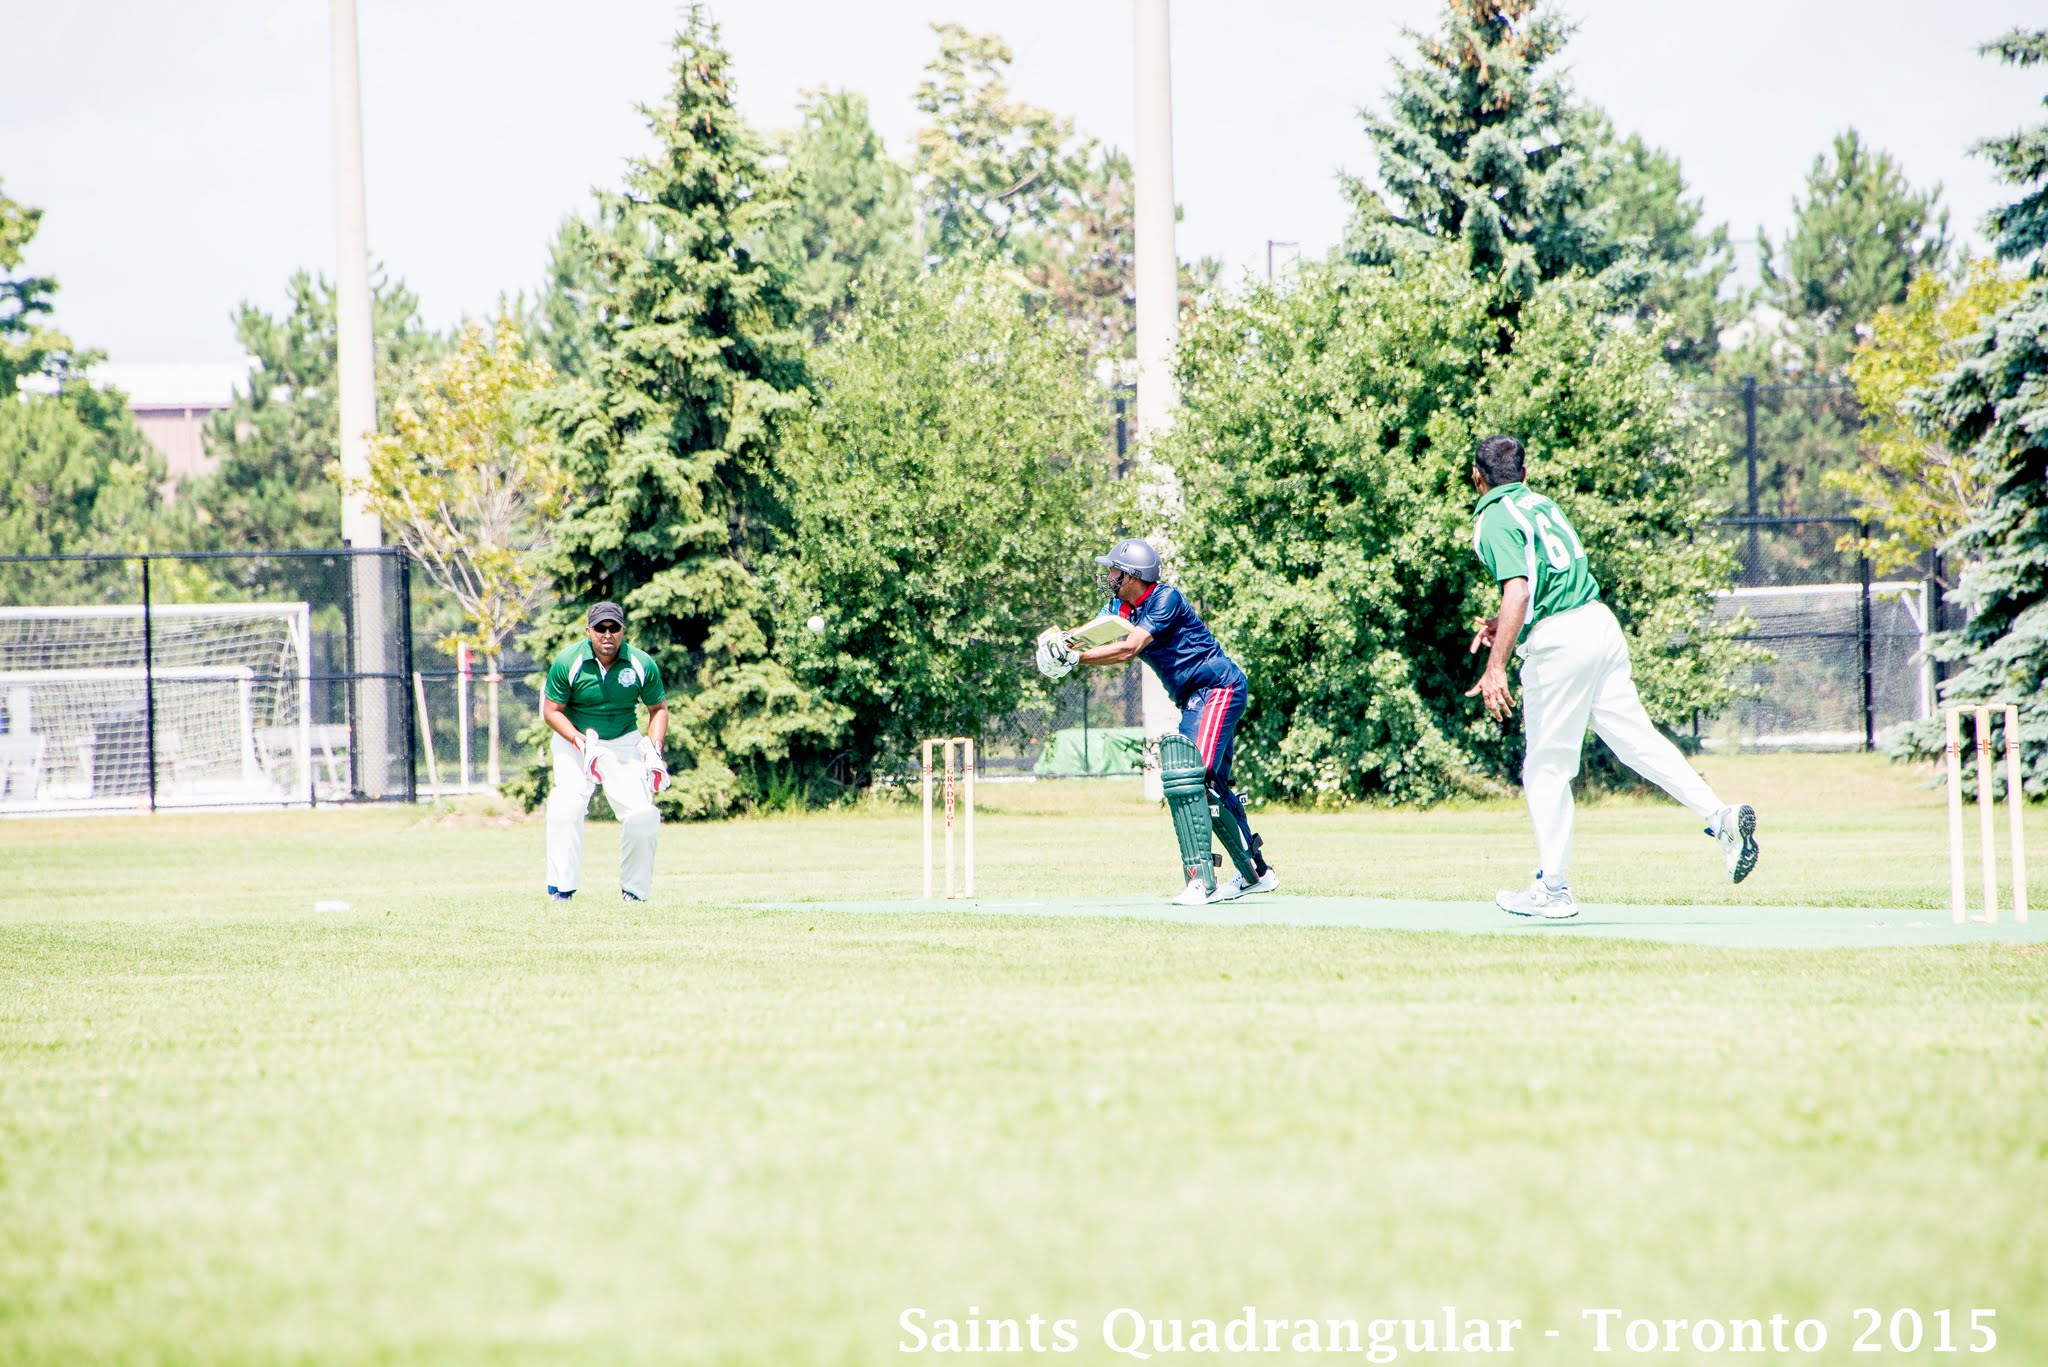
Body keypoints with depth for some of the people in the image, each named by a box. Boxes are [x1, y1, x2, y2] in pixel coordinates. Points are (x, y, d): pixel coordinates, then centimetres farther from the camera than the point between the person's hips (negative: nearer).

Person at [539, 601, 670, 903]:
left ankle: (634, 891, 6)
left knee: (641, 815, -12)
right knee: (567, 805, -23)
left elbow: (658, 708, 6)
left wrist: (655, 748, -8)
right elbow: (552, 710, -8)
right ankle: (561, 888, -16)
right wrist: (578, 739, -24)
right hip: (574, 739, -2)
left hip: (625, 743, 2)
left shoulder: (643, 665, -9)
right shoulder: (567, 663, -15)